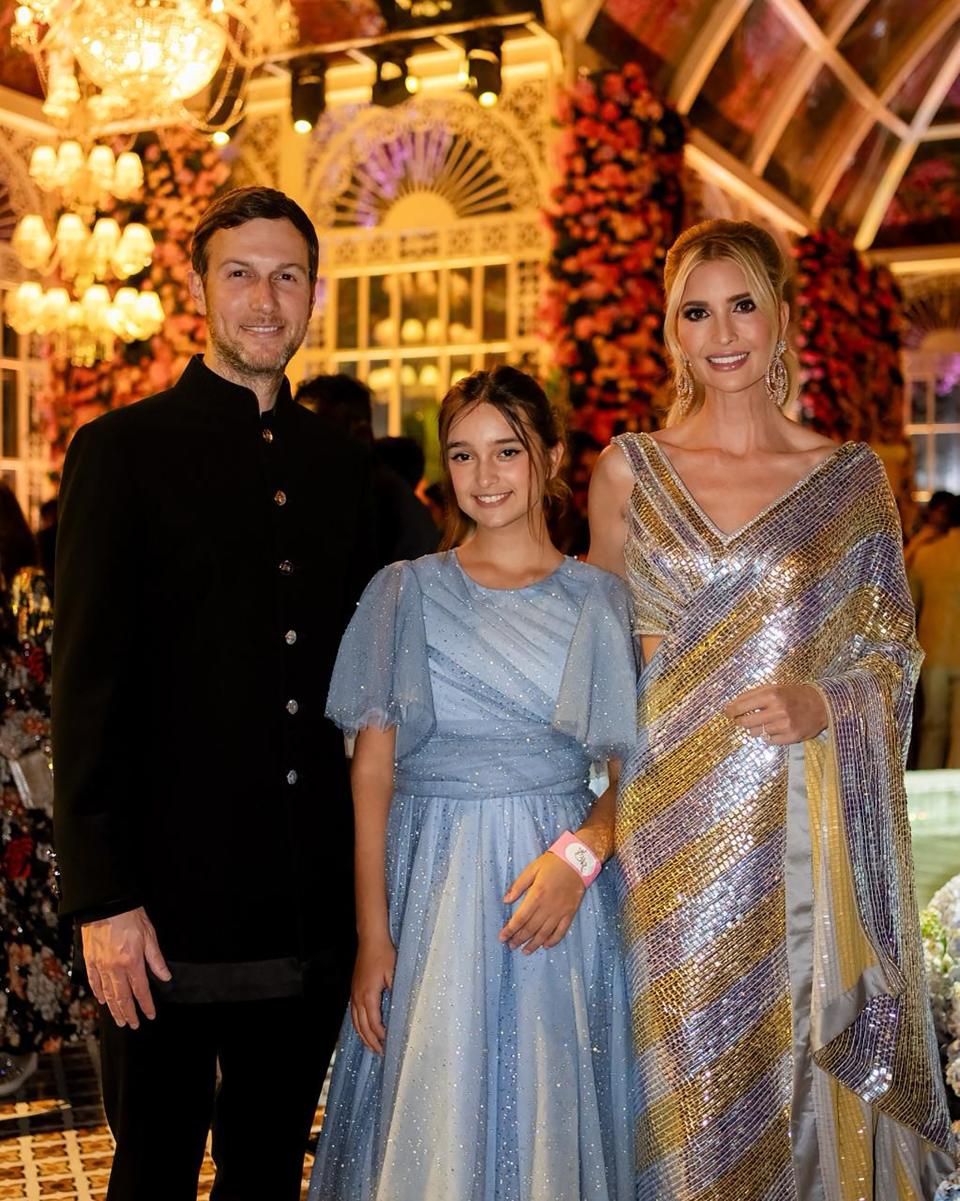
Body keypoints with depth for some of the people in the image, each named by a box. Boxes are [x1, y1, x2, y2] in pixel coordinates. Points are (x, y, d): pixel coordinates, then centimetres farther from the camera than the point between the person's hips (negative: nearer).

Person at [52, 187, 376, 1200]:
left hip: (312, 905, 5)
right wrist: (102, 898, -14)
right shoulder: (123, 450, -5)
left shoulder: (340, 465, 10)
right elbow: (87, 687, -10)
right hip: (170, 896, -4)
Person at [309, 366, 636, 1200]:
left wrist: (580, 853, -15)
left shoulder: (600, 601, 5)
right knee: (431, 1124, 5)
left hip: (558, 881, 1)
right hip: (432, 888, 0)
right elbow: (373, 770, 0)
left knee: (552, 1119, 7)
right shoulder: (405, 593, 3)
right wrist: (372, 934, -7)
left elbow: (634, 767, 4)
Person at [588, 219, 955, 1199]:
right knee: (688, 1073, 6)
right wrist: (590, 835, 1)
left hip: (805, 831, 0)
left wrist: (823, 704, -14)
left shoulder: (851, 477, 4)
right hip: (673, 827, 0)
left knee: (805, 1063, 5)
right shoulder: (629, 470, 5)